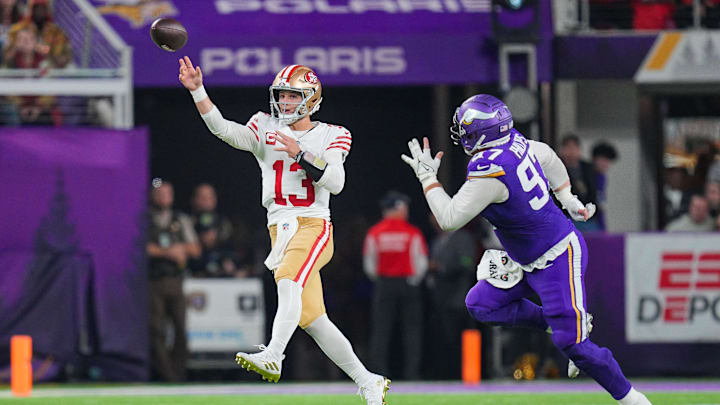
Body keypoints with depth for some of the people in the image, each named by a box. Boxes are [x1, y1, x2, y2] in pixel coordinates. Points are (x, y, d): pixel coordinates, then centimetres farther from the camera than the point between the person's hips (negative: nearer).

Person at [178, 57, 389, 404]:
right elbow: (223, 129, -4)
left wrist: (301, 154, -18)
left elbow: (335, 182, -9)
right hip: (280, 230, 4)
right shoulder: (266, 129, 12)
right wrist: (197, 90, -16)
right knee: (312, 320, 2)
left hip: (314, 226, -4)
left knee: (289, 280, -33)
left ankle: (272, 357, -50)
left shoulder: (332, 136, 5)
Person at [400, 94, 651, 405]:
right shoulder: (515, 143, -2)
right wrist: (568, 200, 30)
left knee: (571, 343, -9)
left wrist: (428, 178, -10)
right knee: (481, 304, 11)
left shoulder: (489, 172, -28)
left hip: (557, 260, -10)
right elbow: (548, 157, 19)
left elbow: (449, 219, -22)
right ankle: (561, 324, 15)